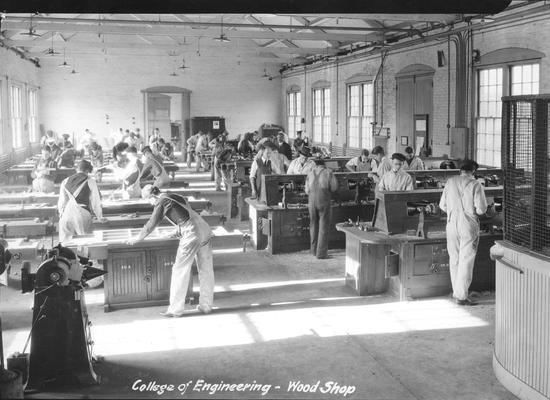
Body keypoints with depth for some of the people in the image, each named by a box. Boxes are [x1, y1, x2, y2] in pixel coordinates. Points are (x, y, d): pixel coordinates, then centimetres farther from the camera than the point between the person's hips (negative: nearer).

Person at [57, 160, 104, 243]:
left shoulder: (65, 181, 14)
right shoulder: (90, 181, 3)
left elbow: (62, 201, 12)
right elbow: (95, 201, 5)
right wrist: (100, 217, 16)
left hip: (66, 215, 3)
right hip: (82, 215, -3)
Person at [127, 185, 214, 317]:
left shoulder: (162, 202, -2)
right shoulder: (177, 197, 22)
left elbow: (151, 225, 1)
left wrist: (137, 239, 14)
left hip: (191, 236, -8)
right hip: (205, 230, 8)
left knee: (180, 271, 1)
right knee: (206, 270, 11)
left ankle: (176, 309, 6)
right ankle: (206, 305, 19)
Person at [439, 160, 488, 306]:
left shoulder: (450, 182, 3)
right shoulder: (475, 185, -10)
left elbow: (442, 205, 7)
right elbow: (481, 209, -12)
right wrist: (472, 211, 9)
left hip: (452, 224, 4)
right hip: (469, 226, -4)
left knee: (454, 260, 14)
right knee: (466, 261, 1)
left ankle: (456, 292, 24)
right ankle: (461, 296, 2)